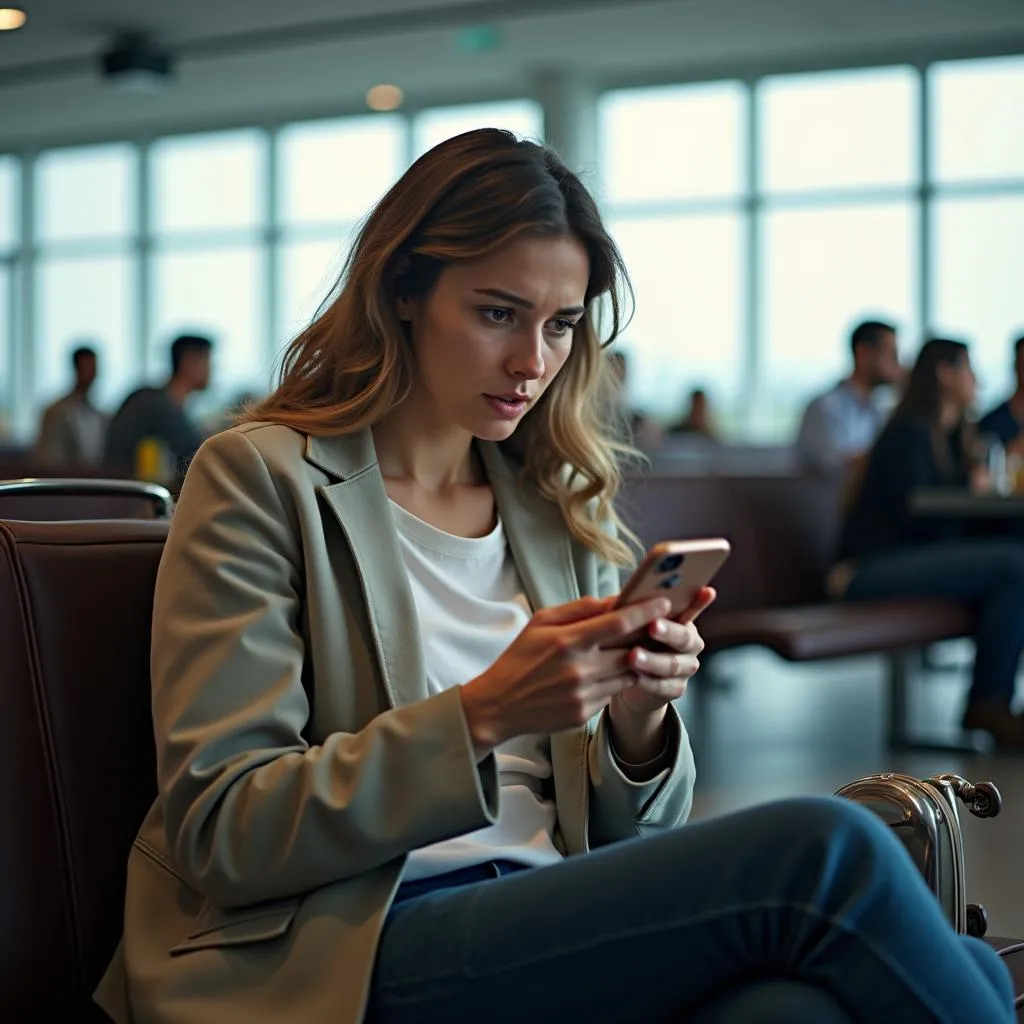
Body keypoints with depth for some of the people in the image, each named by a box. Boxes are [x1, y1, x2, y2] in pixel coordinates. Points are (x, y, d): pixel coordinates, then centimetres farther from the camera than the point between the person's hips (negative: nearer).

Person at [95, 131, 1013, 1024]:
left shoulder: (563, 508, 18)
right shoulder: (261, 479, 1)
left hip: (559, 939, 5)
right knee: (823, 851, -25)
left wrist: (639, 719, -5)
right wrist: (483, 714, -17)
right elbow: (220, 833, -7)